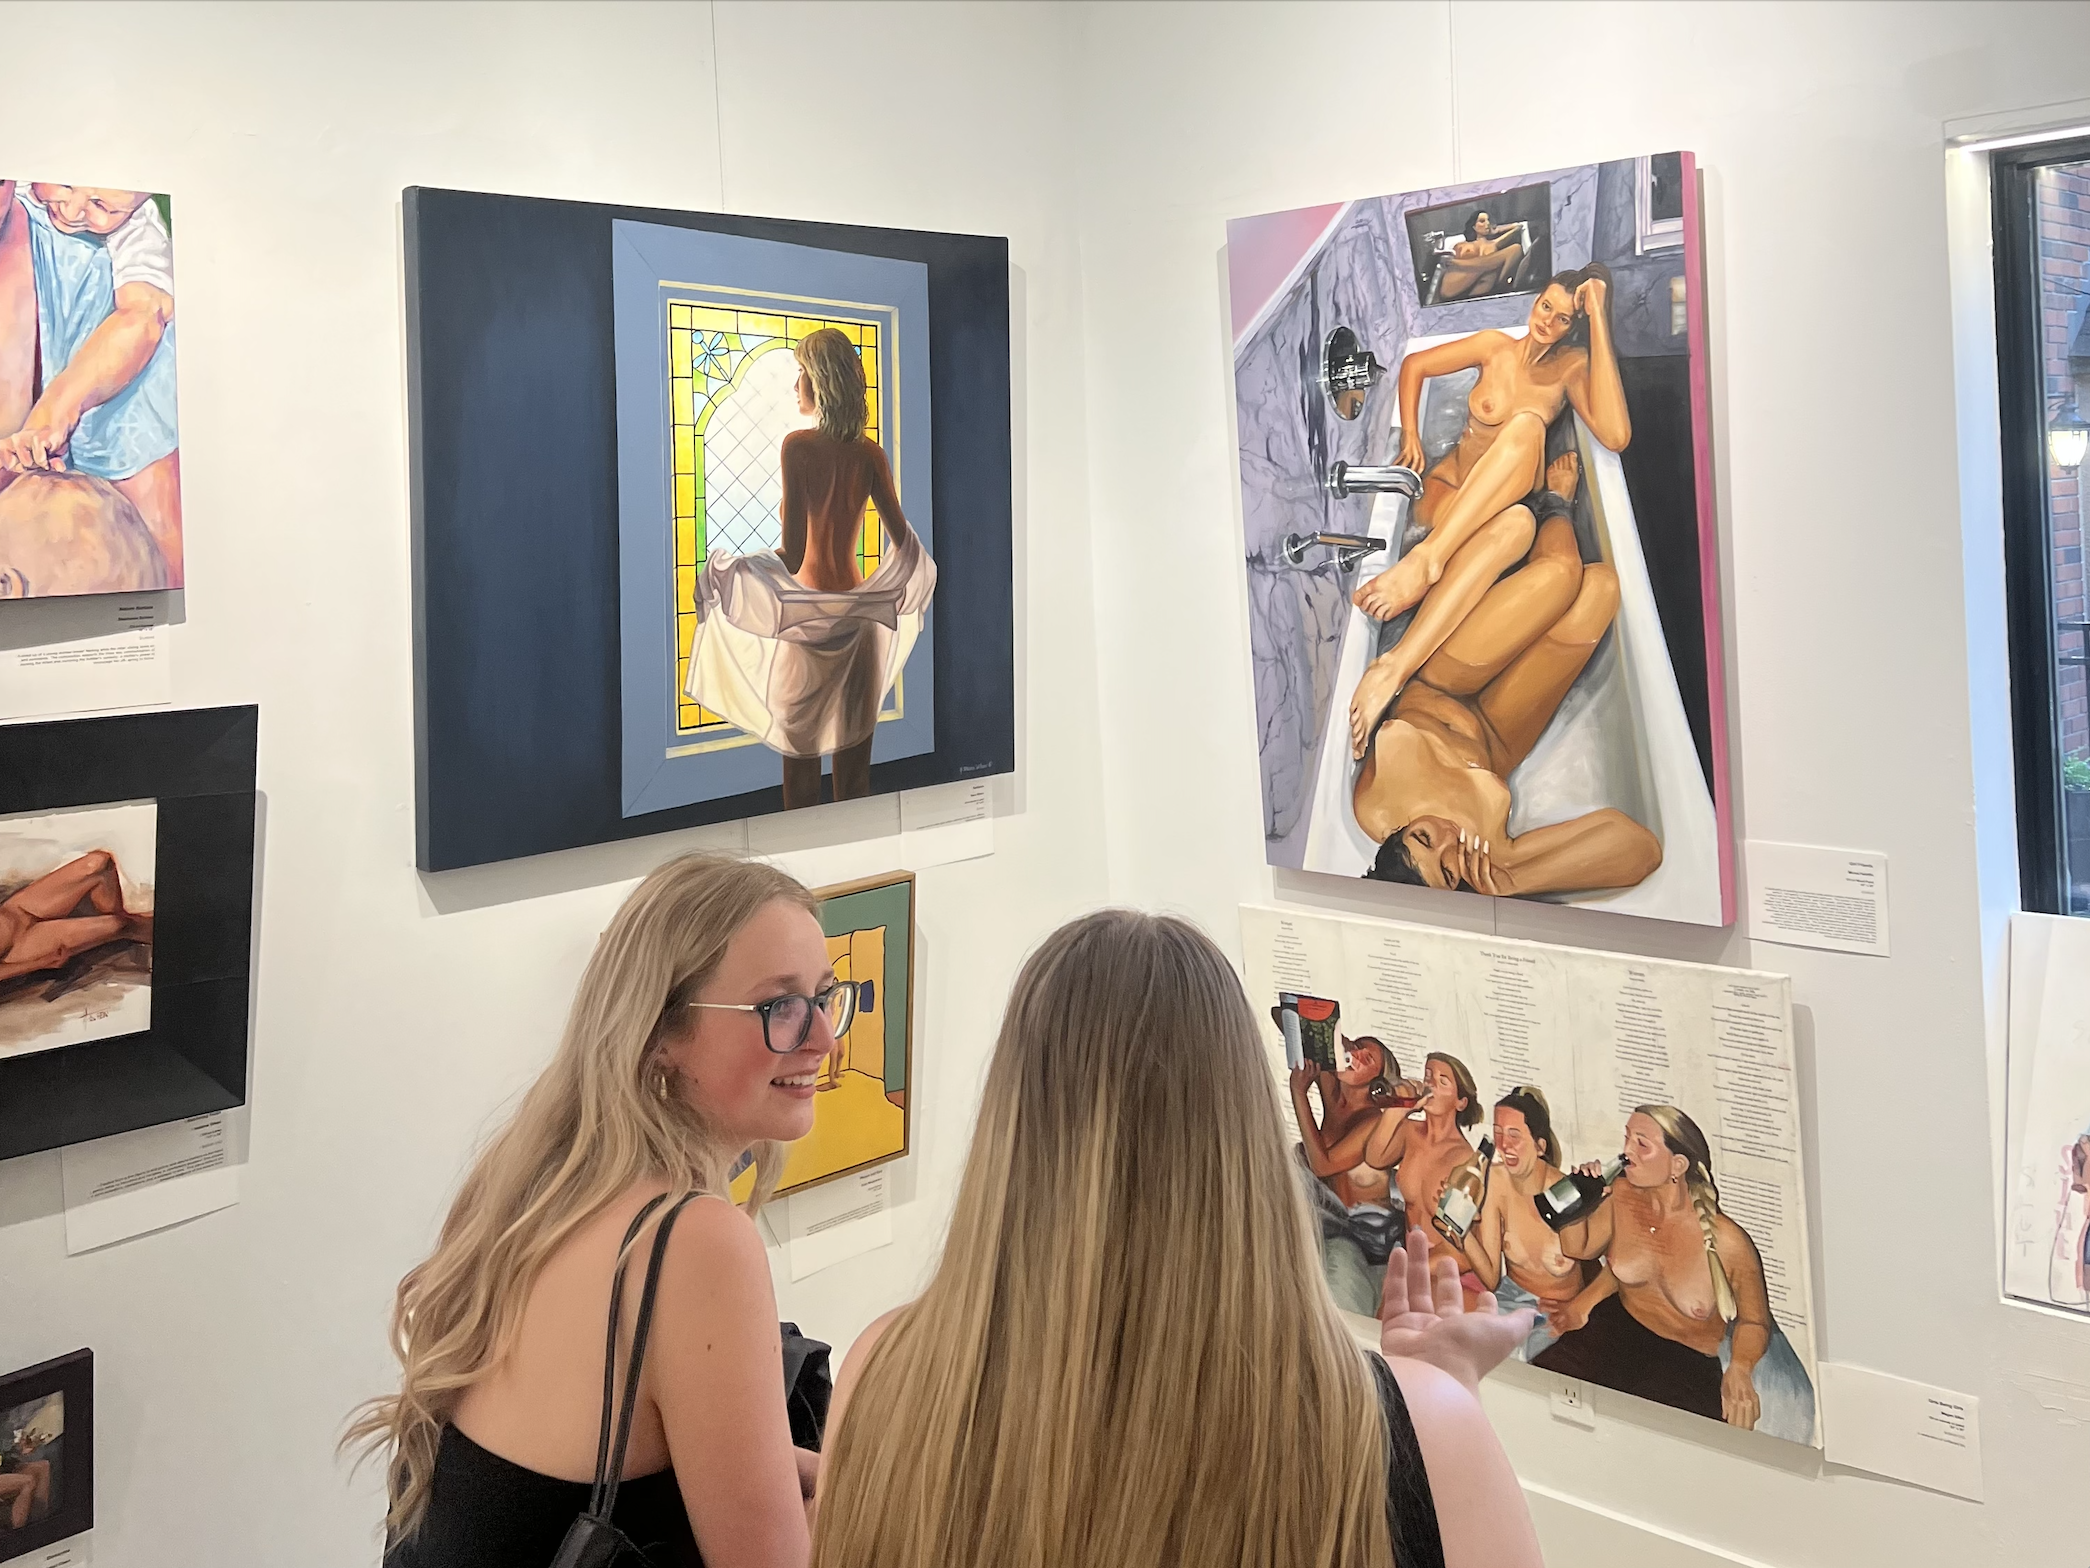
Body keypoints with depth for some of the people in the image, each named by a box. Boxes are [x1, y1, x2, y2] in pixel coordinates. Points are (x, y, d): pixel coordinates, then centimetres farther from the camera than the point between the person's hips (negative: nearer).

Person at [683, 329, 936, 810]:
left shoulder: (798, 446, -11)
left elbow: (793, 550, -17)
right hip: (856, 611, 4)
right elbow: (904, 542, 2)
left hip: (808, 613, -4)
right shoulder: (870, 454, 1)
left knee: (801, 751, 5)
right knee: (853, 746, 11)